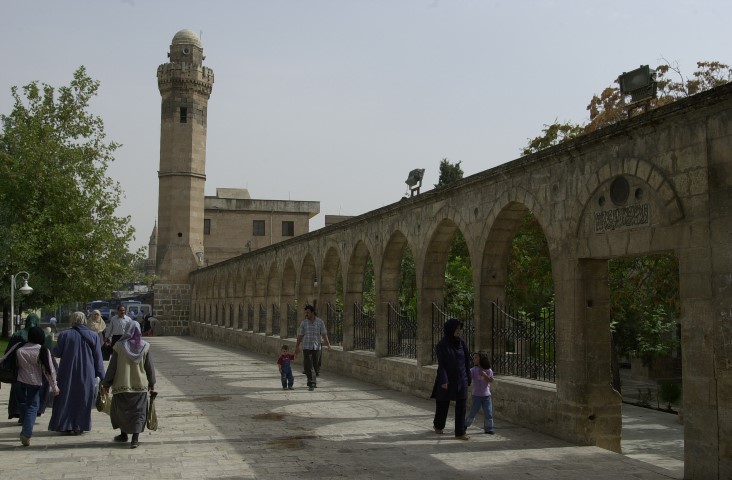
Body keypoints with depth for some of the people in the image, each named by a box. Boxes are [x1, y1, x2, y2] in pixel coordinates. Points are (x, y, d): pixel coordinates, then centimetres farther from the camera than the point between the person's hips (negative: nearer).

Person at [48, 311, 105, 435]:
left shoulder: (64, 335, -6)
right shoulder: (93, 336, -3)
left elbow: (57, 353, 0)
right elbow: (98, 358, -2)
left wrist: (52, 349, 23)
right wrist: (101, 375, 3)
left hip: (67, 374, 0)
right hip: (86, 375, 0)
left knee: (66, 399, 12)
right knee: (83, 399, 10)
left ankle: (66, 426, 13)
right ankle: (79, 426, 10)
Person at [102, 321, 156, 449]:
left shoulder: (119, 346, -10)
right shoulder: (145, 346, -4)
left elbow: (112, 366, -6)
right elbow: (150, 367, 1)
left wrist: (106, 384, 3)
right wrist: (152, 383, 12)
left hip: (122, 384, -1)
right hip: (140, 385, 1)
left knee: (120, 409, 19)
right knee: (138, 411, 5)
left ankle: (123, 434, 30)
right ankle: (135, 439, -5)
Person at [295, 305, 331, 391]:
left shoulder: (320, 322, 1)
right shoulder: (304, 322, 2)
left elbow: (324, 334, -2)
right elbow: (300, 335, 5)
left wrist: (328, 344, -10)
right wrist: (297, 346, 5)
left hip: (317, 347, 1)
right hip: (306, 347, -1)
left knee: (315, 366, 8)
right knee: (308, 365, -11)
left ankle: (311, 382, 24)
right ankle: (312, 384, -13)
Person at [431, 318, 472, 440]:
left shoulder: (461, 343, 3)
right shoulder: (442, 345, -10)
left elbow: (467, 362, 7)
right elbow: (441, 364, -13)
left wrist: (468, 379, 7)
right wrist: (443, 381, -19)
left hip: (461, 379, 3)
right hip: (447, 379, -3)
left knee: (461, 406, -1)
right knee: (443, 403, 13)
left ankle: (460, 432, 4)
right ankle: (438, 425, 37)